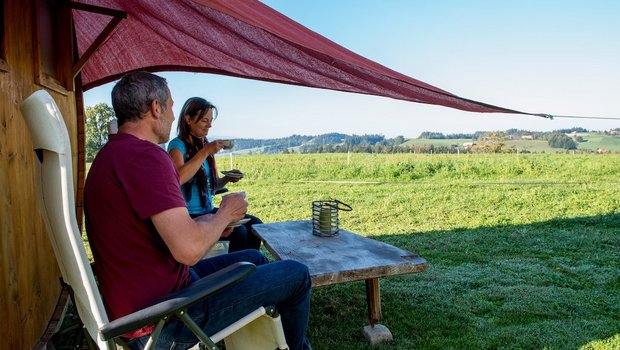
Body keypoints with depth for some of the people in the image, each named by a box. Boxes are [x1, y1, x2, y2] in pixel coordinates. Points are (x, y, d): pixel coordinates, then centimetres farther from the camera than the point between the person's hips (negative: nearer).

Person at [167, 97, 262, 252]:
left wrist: (227, 178, -3)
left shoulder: (206, 145, 12)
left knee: (255, 224, -7)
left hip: (209, 210, 7)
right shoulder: (177, 145, -9)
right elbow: (178, 178, -30)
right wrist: (205, 152, -23)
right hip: (189, 216, -7)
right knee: (239, 232, -23)